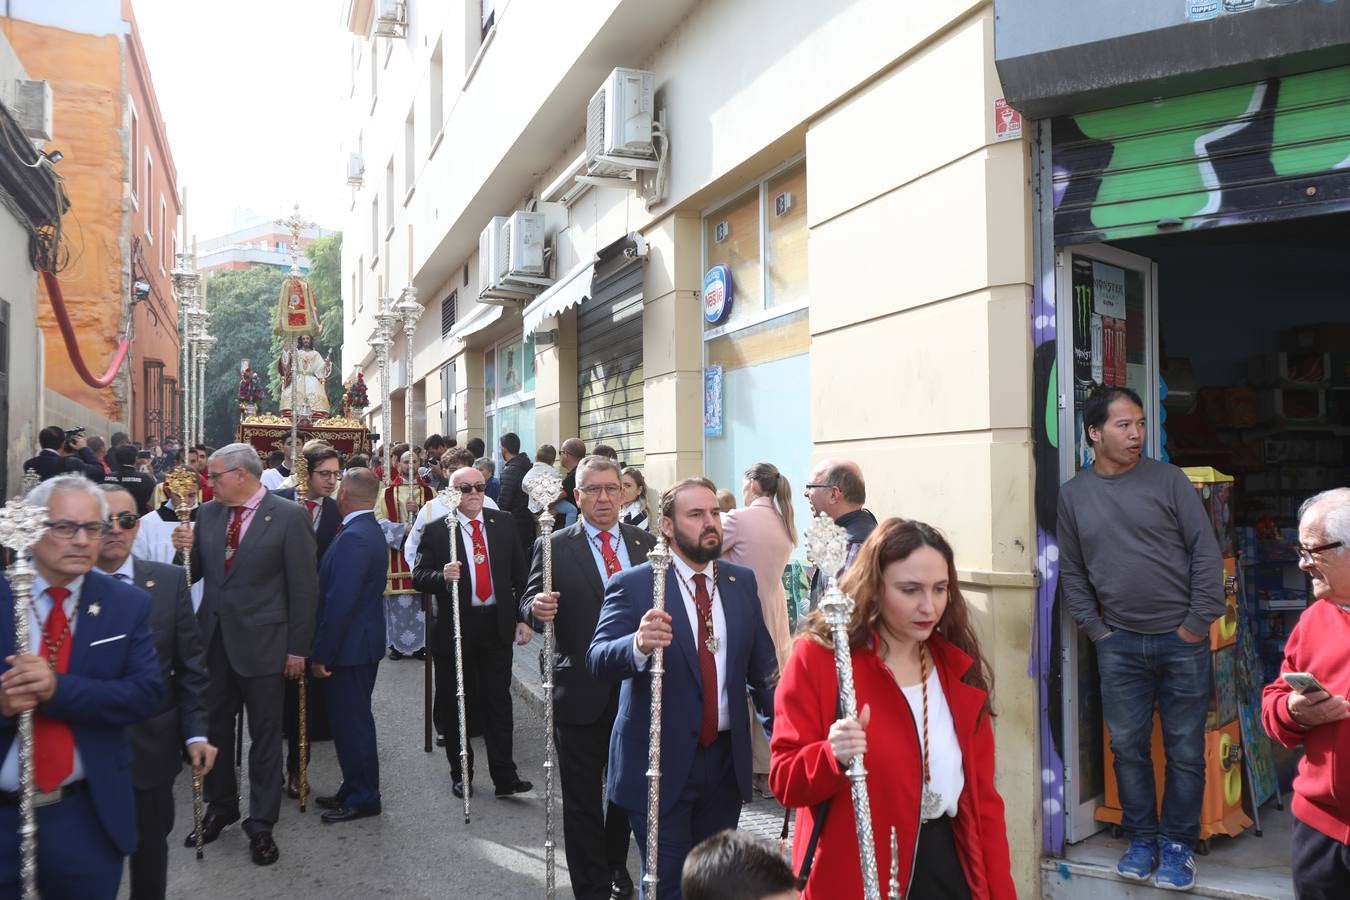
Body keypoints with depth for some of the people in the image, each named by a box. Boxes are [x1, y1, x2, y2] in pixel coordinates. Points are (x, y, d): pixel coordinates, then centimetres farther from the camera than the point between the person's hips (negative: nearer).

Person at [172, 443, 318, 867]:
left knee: (264, 735, 7)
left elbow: (303, 586, -10)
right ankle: (220, 807, 37)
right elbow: (196, 573, 11)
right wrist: (186, 549, -10)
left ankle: (261, 824, 21)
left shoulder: (289, 517, -11)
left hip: (261, 642, -5)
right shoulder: (207, 513, 6)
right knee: (214, 727, 17)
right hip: (213, 638, 5)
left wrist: (298, 648, -11)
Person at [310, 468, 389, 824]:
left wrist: (321, 654, -18)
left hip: (349, 646, -10)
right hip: (363, 643, 10)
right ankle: (355, 790, 29)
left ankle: (362, 798, 12)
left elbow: (340, 603, -24)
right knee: (354, 719, 18)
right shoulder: (370, 530, 10)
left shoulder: (353, 537, -22)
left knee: (351, 722, 1)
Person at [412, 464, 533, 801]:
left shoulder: (503, 523, 5)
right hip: (455, 628, -1)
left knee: (499, 702, 3)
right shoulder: (436, 529, -3)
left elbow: (520, 573, 8)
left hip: (498, 626, 1)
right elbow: (418, 576, -5)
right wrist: (443, 577, -26)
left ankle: (505, 776, 9)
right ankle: (461, 773, 25)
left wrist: (523, 617, 4)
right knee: (455, 704, 10)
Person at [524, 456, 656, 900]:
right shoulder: (554, 548, -4)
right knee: (583, 799, 8)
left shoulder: (646, 543, 5)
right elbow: (531, 606, -8)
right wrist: (538, 608, -30)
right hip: (581, 692, -3)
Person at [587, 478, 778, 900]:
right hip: (662, 762, -4)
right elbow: (598, 660, -22)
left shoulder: (742, 581, 4)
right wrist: (638, 645, -42)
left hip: (727, 758, 5)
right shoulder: (633, 585, -11)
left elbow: (762, 665, 9)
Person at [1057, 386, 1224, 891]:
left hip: (1181, 641, -1)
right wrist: (1095, 629, 0)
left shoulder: (1167, 480, -3)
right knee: (1128, 747, 9)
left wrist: (1198, 623, -8)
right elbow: (1071, 572, 7)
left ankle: (1177, 844, 22)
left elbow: (1205, 552, -4)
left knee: (1185, 750, 7)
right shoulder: (1073, 495, 3)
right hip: (1119, 644, 2)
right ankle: (1141, 839, 24)